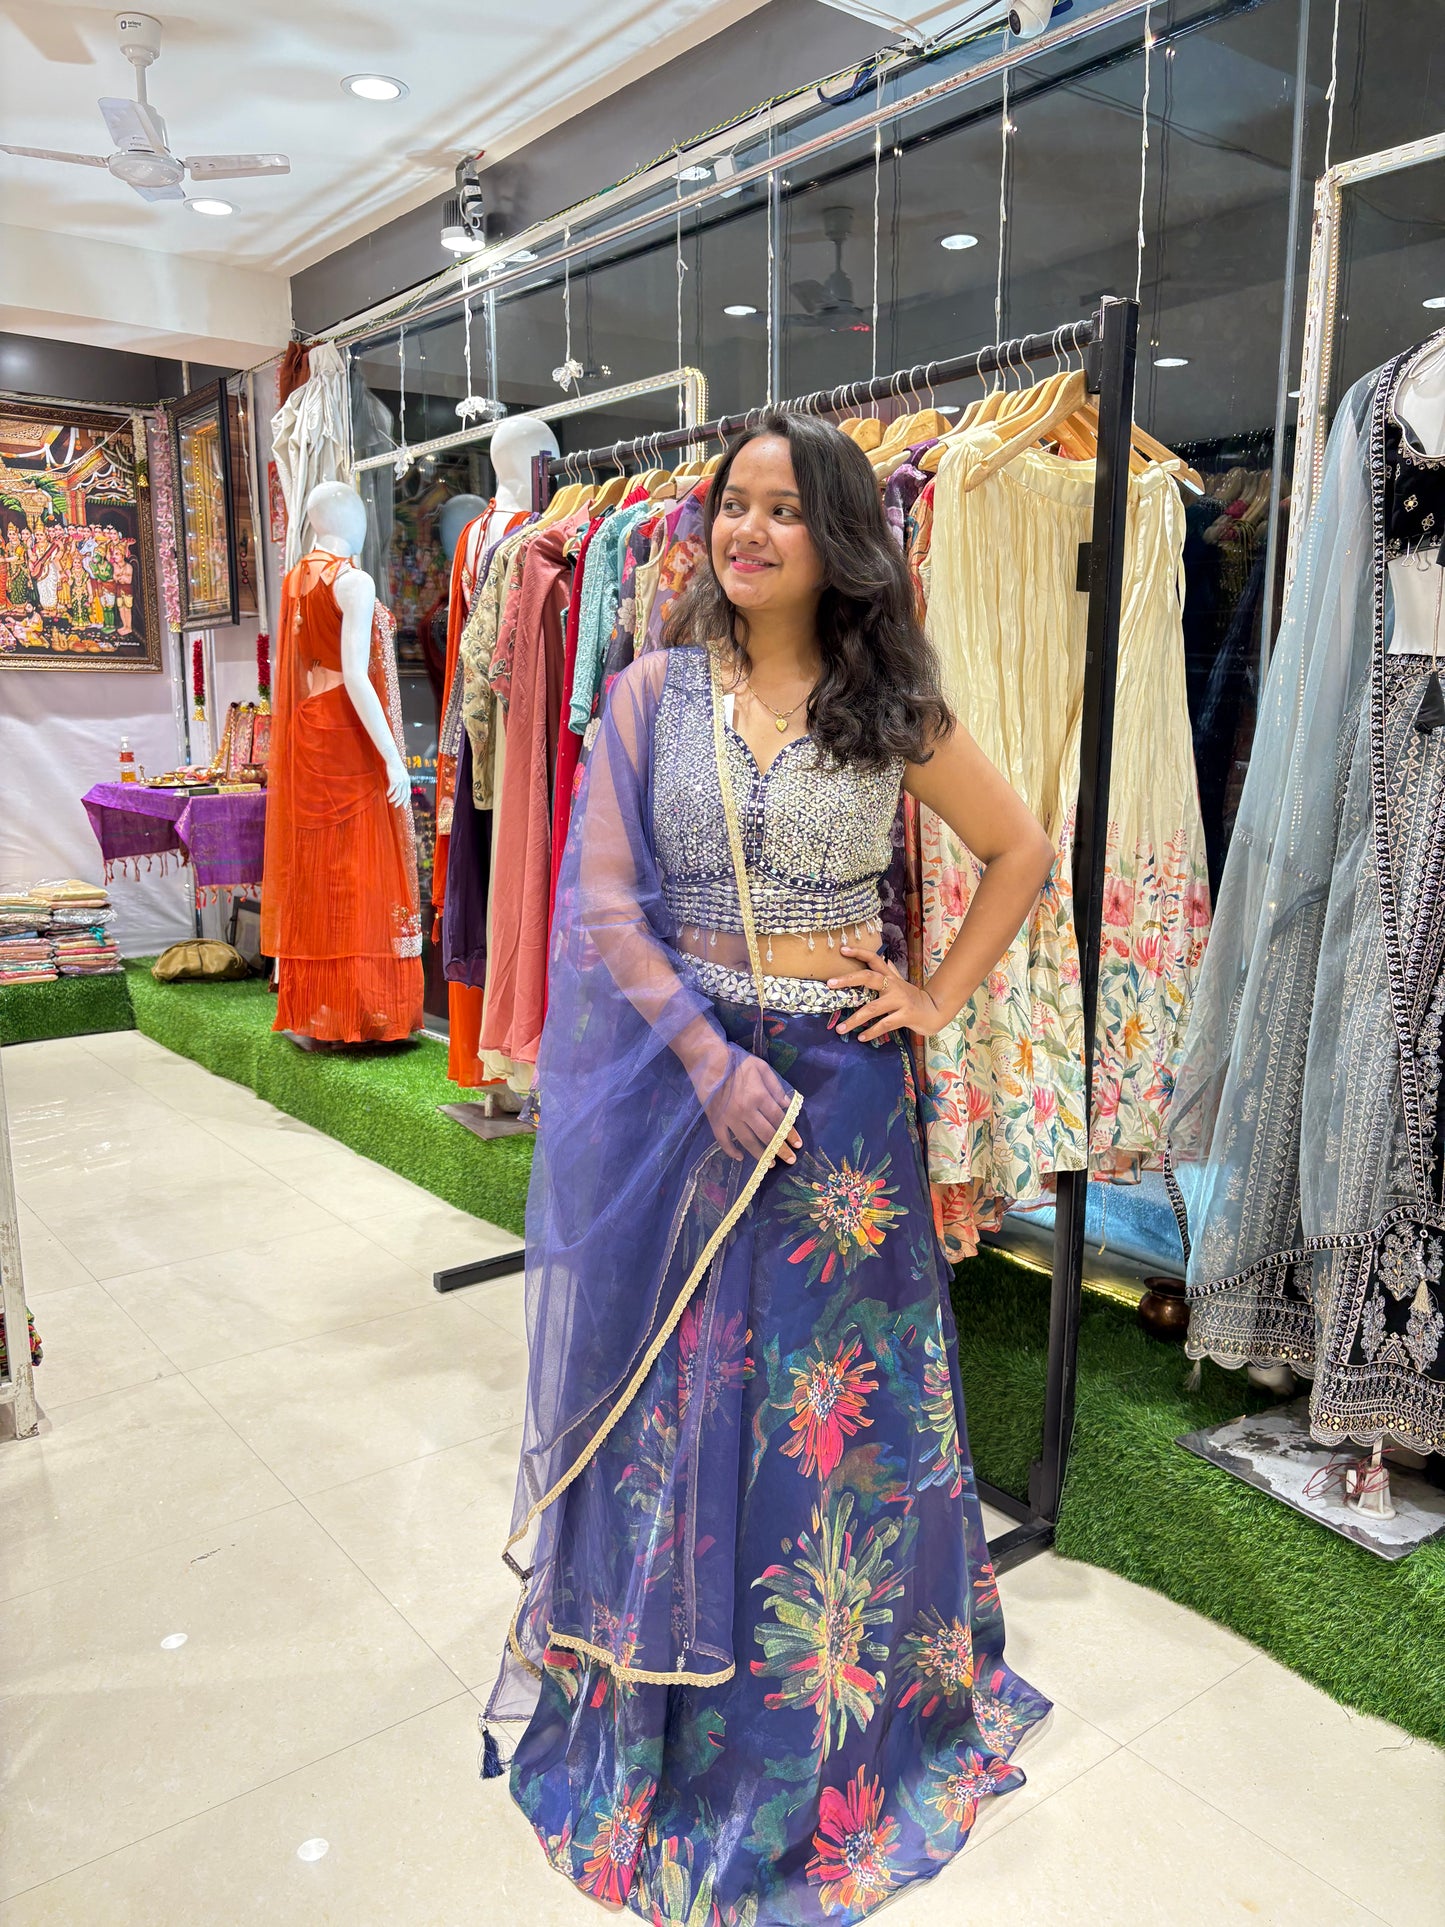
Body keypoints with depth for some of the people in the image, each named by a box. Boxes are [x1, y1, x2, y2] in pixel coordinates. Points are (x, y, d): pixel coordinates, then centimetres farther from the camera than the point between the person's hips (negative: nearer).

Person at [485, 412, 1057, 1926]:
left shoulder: (890, 709, 1)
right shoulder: (654, 691, 0)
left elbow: (1022, 850, 11)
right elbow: (604, 900, -6)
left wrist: (941, 997, 2)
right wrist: (710, 1058, -15)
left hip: (836, 1075, 0)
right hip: (678, 1066, 0)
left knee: (832, 1387, 11)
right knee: (679, 1379, 11)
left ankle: (834, 1695, 36)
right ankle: (670, 1685, 34)